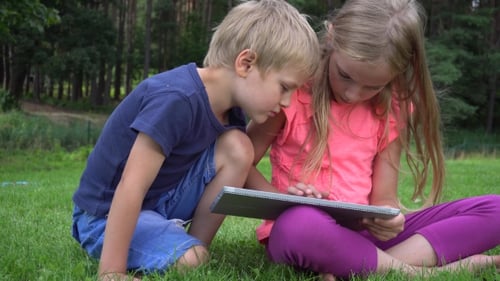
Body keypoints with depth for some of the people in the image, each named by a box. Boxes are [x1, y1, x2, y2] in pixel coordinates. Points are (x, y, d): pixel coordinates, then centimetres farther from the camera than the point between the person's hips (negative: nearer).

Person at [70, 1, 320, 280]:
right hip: (106, 214, -8)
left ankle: (198, 243, -2)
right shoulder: (176, 99, -31)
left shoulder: (231, 105, -3)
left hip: (162, 199, 8)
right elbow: (131, 187, -33)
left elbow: (240, 166, 9)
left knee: (237, 147, -12)